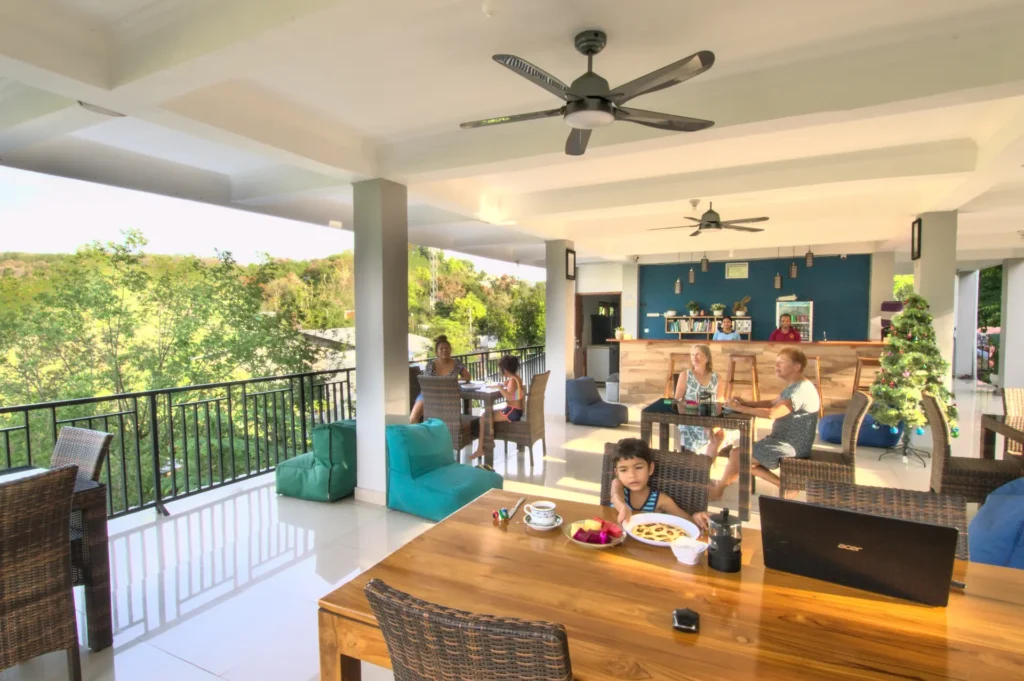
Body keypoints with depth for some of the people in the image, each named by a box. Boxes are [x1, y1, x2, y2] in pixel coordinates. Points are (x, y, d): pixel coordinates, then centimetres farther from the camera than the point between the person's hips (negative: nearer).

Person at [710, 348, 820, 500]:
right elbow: (772, 403, 19)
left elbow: (772, 413, -33)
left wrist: (741, 408, -21)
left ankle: (717, 491, 7)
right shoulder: (794, 387, 12)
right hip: (784, 442, 11)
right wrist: (747, 403, 1)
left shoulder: (801, 390, -23)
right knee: (745, 459, 10)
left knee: (737, 454, -13)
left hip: (791, 447, -11)